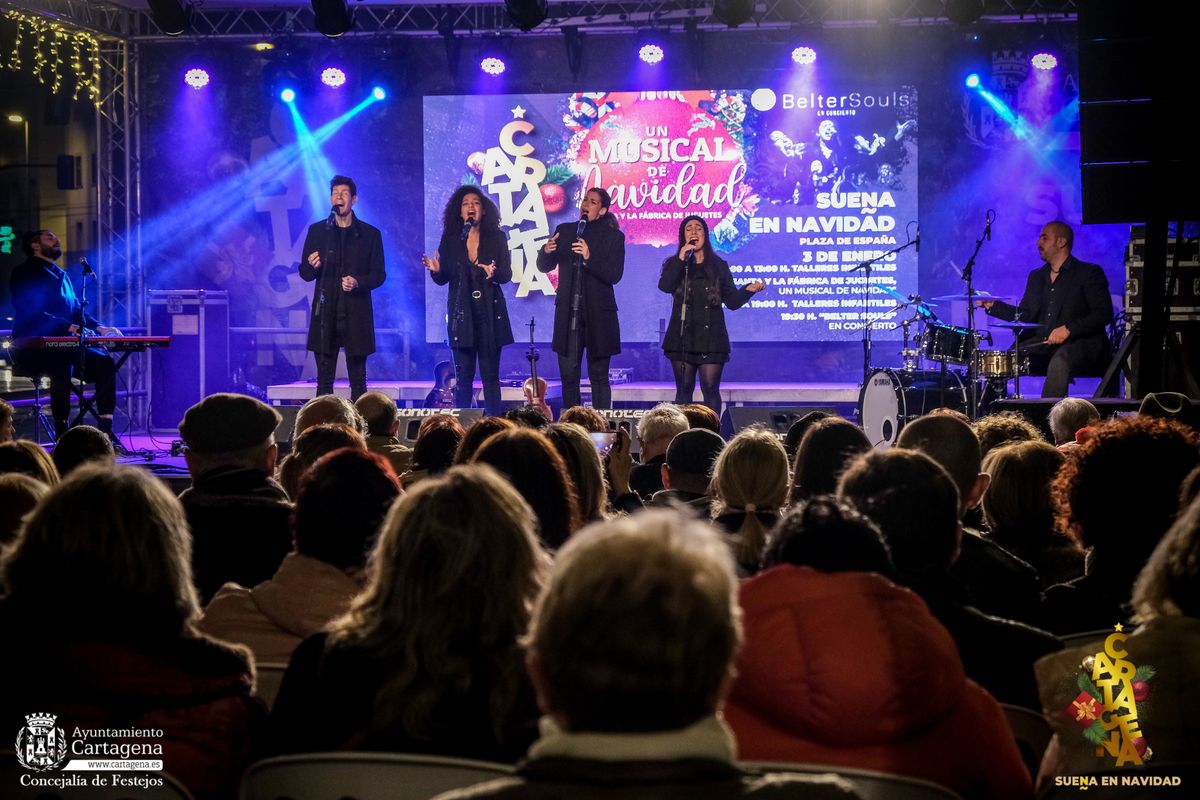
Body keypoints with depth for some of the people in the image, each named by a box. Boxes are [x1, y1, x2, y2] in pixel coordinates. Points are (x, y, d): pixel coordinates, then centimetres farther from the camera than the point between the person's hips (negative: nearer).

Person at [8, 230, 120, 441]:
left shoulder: (63, 276, 23)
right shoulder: (25, 273, -3)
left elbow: (78, 310, 20)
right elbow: (32, 313, -16)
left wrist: (98, 328, 0)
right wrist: (69, 327, -26)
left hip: (62, 348, 8)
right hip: (32, 350, -8)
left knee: (104, 363, -11)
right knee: (61, 361, -36)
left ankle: (105, 433, -14)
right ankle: (62, 435, -34)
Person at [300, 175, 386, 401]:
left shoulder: (370, 234, 7)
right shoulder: (317, 231, 9)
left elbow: (379, 275, 5)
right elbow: (305, 273, 10)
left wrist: (358, 283, -14)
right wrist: (312, 266, -13)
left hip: (356, 316, -1)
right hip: (325, 314, 1)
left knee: (358, 380, 2)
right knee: (324, 380, 0)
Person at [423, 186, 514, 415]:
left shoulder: (496, 237, 4)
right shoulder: (450, 239, 6)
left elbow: (507, 274, 0)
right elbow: (443, 278, 6)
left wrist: (494, 273, -22)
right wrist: (436, 270, -16)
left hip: (489, 312, 0)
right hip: (461, 312, 0)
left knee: (490, 374, -2)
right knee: (463, 375, -2)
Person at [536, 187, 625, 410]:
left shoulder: (613, 237, 1)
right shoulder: (564, 231, 10)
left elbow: (614, 275, -9)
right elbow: (544, 266, 11)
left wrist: (589, 257, -23)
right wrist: (546, 251, -11)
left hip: (598, 315, -3)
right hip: (568, 313, 3)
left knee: (599, 377, 1)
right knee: (568, 376, 1)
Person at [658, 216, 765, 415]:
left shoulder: (718, 266, 11)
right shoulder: (675, 264, 10)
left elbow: (732, 301, 7)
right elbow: (664, 286, -12)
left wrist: (749, 290, -11)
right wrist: (682, 258, -15)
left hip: (711, 337, -1)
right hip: (682, 337, 1)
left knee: (710, 389, -7)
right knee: (684, 390, 3)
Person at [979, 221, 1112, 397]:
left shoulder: (1088, 273, 0)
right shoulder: (1036, 277, 21)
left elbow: (1104, 313, -9)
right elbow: (1024, 315, 20)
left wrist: (1069, 329, -20)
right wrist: (992, 305, 6)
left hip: (1078, 343, -6)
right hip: (1040, 344, 6)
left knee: (1058, 362, -38)